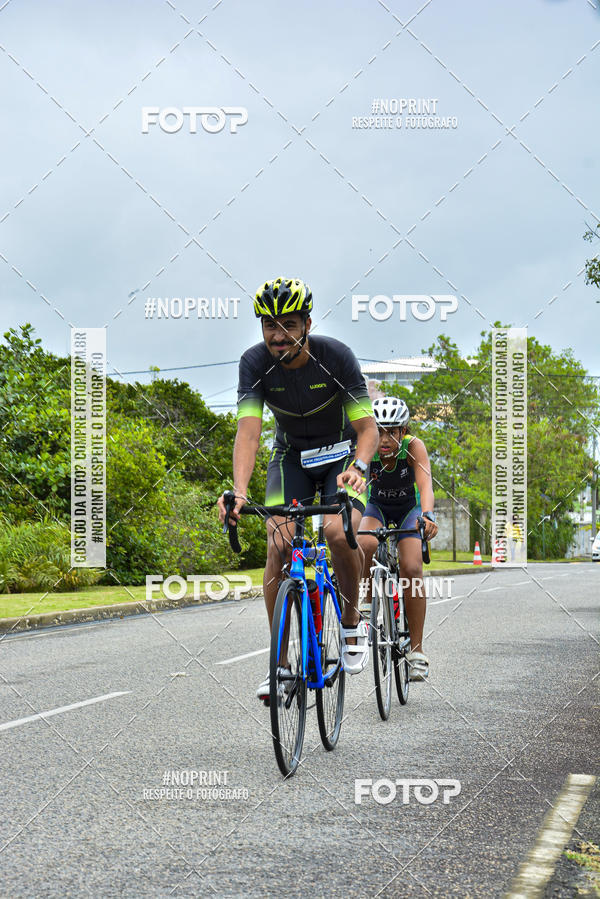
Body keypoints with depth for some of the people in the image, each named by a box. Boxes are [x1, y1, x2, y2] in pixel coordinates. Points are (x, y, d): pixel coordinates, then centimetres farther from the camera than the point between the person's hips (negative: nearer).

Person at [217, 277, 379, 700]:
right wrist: (239, 490, -46)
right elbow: (249, 429, -29)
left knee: (339, 531, -28)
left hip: (342, 452, -2)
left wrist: (357, 466, -46)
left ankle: (353, 624, -2)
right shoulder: (255, 362, -20)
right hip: (291, 455, 2)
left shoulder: (336, 356, -25)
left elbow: (368, 428, -25)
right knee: (279, 545, -17)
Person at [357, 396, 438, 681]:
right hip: (376, 507, 1)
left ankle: (417, 649, -11)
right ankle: (367, 602, -7)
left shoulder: (413, 447, -29)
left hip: (408, 508, -1)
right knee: (366, 545, -33)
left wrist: (427, 515, -61)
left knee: (412, 569, -19)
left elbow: (425, 485, -42)